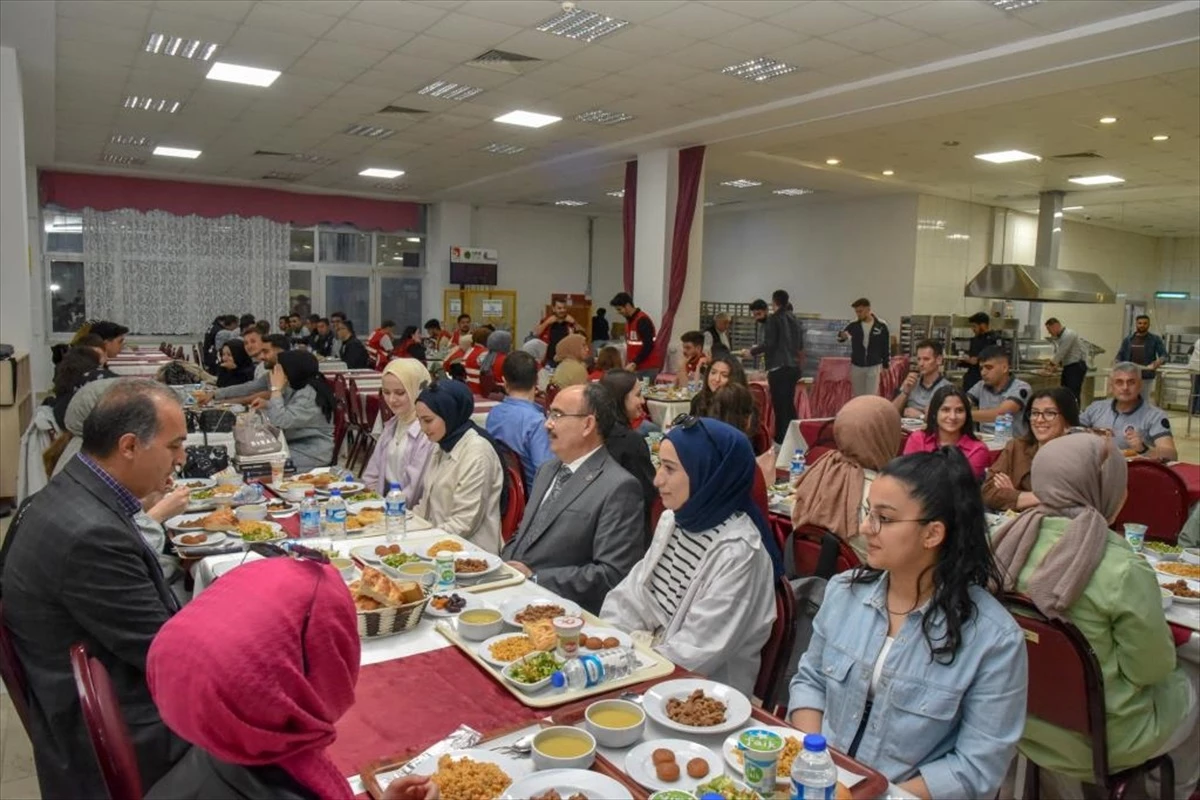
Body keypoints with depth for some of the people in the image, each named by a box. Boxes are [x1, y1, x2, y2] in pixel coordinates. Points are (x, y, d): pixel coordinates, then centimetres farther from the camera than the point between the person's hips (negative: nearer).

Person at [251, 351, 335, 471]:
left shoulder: (309, 396, -25)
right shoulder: (298, 387, 6)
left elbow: (280, 421, -31)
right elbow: (285, 411, 25)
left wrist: (276, 388, -23)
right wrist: (267, 404, 6)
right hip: (296, 445, 9)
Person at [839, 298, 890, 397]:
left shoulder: (881, 325, -7)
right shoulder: (854, 324, -4)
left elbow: (886, 347, 0)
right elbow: (840, 337, 3)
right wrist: (842, 335, -22)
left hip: (874, 366, -2)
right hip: (856, 366, 2)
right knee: (858, 397, 11)